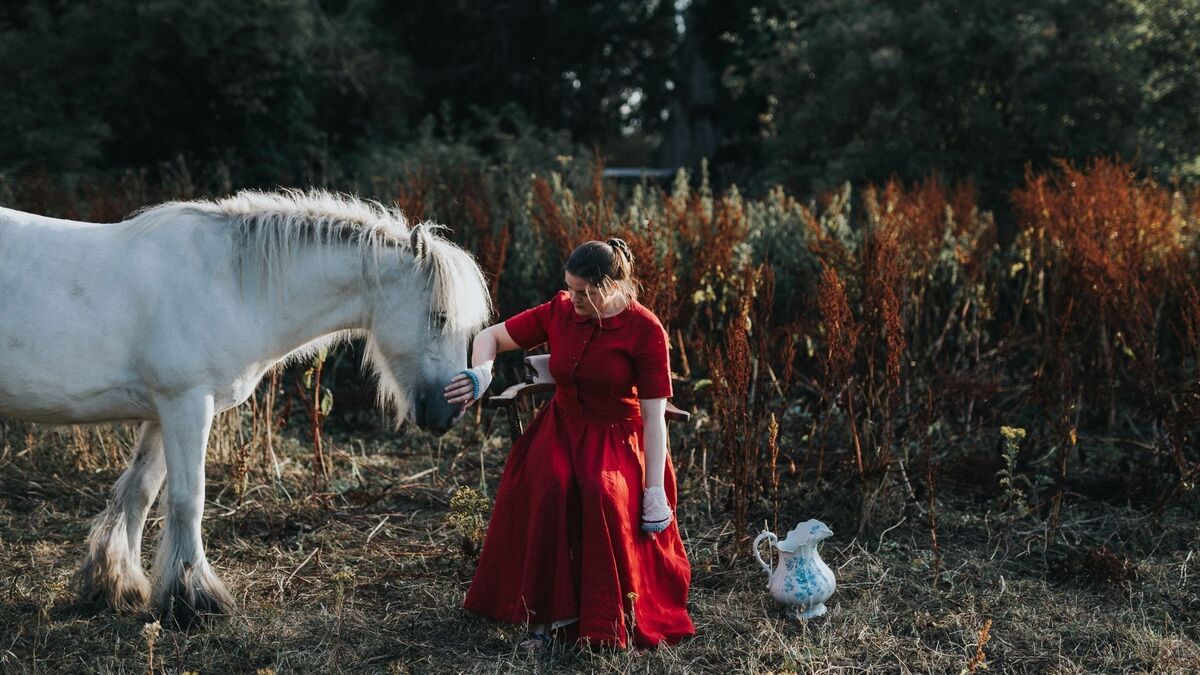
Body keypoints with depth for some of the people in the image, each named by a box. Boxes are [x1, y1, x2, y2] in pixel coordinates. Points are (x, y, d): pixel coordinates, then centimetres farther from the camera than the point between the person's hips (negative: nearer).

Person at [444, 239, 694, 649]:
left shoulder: (645, 331, -14)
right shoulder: (559, 313, -3)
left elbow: (654, 416, -14)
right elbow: (490, 337, 7)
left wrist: (655, 490, -18)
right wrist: (481, 372, -17)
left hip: (618, 436, -3)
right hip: (561, 428, 3)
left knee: (605, 495, -33)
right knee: (549, 486, -29)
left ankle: (611, 625, -18)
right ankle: (552, 614, -22)